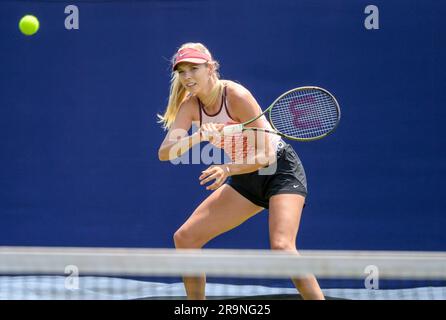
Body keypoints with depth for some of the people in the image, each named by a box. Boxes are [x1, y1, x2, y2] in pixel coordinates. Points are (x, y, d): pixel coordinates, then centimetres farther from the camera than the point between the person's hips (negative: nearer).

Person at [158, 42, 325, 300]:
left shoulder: (236, 96, -24)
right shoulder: (190, 106, -6)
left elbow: (267, 155, -24)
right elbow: (165, 153, -17)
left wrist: (227, 170, -40)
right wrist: (199, 137, -35)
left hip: (281, 169, -7)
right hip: (247, 178, 7)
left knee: (281, 246, -30)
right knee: (184, 239, 1)